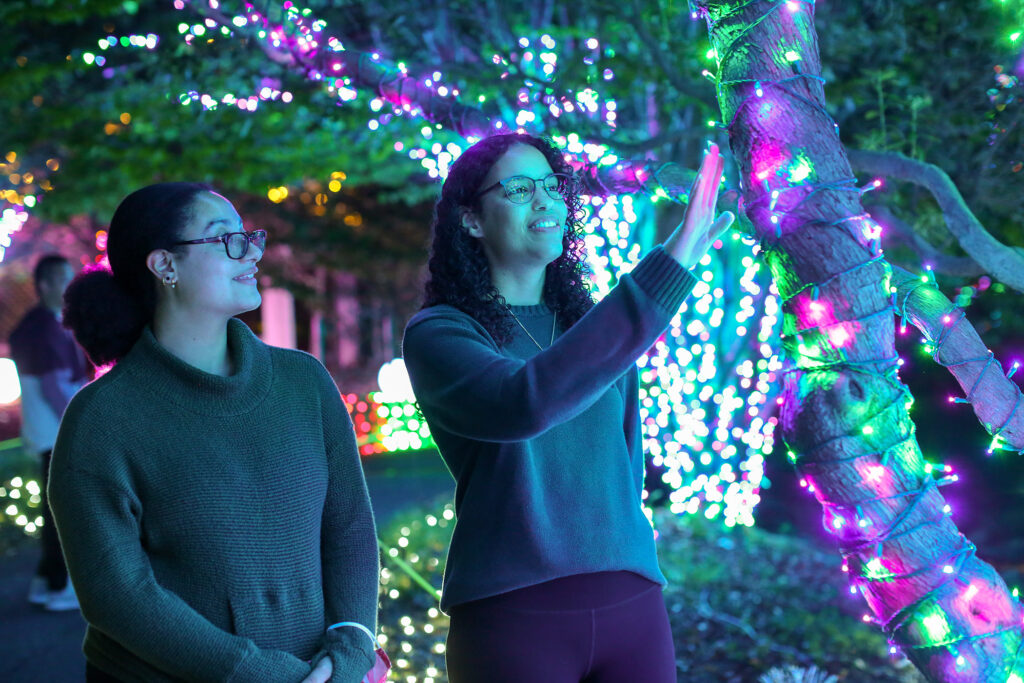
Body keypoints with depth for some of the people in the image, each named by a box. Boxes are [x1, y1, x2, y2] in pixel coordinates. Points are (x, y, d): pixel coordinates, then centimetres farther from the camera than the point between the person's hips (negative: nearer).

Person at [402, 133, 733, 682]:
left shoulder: (593, 324, 12)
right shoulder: (437, 333, -6)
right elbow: (523, 405, -27)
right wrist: (669, 267, -29)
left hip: (633, 602, 5)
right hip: (512, 615, -4)